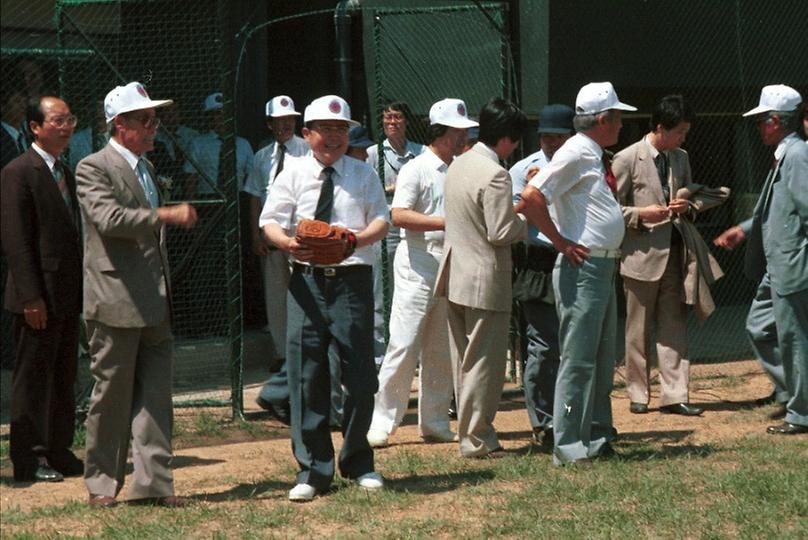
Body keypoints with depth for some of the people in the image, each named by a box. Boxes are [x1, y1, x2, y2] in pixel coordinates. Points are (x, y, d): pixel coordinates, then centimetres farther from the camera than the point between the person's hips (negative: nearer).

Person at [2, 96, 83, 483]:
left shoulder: (65, 174, 16)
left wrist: (82, 291, 14)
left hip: (67, 296, 8)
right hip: (39, 298, -8)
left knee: (63, 379, 12)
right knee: (32, 379, -1)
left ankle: (58, 452, 20)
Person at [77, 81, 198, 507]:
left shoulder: (146, 169, 20)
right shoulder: (93, 168, -7)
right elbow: (109, 217, -25)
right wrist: (167, 215, -28)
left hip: (154, 304, 8)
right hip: (115, 301, -7)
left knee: (155, 396, 3)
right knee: (111, 394, 1)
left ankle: (153, 483, 5)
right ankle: (102, 483, 12)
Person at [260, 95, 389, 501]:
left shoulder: (363, 175, 9)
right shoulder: (293, 174, 7)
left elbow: (381, 221, 2)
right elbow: (270, 223, 1)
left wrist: (359, 238, -20)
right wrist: (288, 243, -21)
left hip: (353, 277, 0)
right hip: (307, 280, 0)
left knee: (360, 375, 3)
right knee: (306, 375, -2)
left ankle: (358, 463, 21)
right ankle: (312, 470, 6)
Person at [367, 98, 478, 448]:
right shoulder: (416, 169, -7)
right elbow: (399, 215, -17)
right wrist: (445, 222, -23)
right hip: (418, 265, -7)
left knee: (442, 350, 9)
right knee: (404, 344, -9)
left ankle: (434, 422, 16)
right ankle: (381, 421, -4)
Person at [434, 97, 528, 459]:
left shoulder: (459, 164, 9)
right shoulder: (494, 175, -19)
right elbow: (500, 233, -22)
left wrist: (514, 208, 12)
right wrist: (527, 219, -4)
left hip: (456, 276, 9)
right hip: (486, 283, -9)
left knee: (464, 360, 15)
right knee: (484, 362, -1)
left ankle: (469, 431, 23)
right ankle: (477, 440, 3)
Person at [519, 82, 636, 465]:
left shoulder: (596, 156, 15)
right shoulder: (575, 153, -14)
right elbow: (531, 198, -23)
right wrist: (561, 243, -17)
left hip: (604, 267, 10)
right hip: (582, 268, -10)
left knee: (603, 359, 14)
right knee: (579, 359, -8)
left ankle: (597, 439, 22)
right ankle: (569, 448, -6)